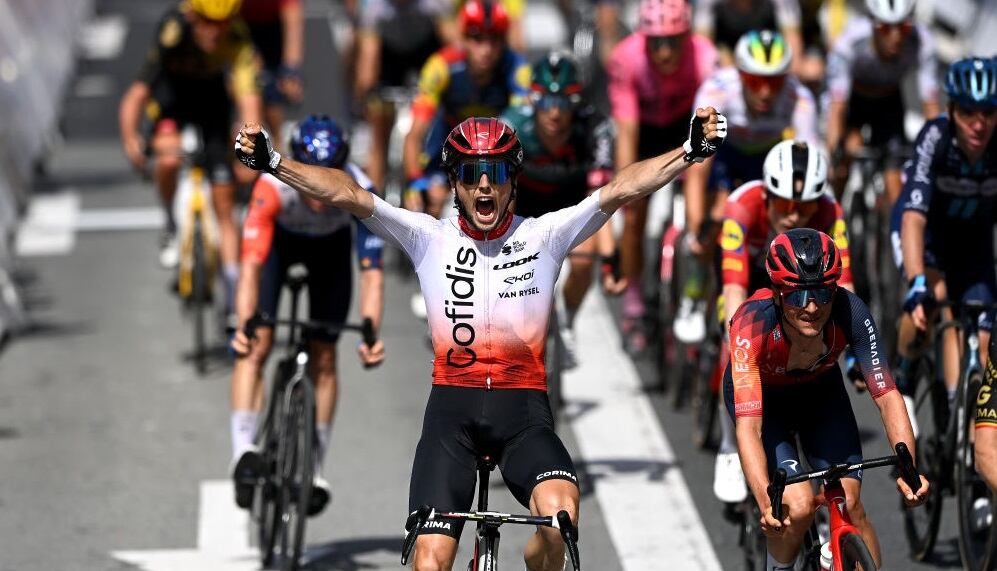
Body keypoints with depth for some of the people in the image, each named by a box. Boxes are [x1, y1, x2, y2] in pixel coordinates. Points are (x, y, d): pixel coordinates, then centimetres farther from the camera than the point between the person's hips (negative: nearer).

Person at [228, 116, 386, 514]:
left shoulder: (361, 193, -38)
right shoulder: (273, 187, -41)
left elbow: (371, 273, -38)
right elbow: (252, 266, -44)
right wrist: (244, 326, -57)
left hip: (331, 245, 1)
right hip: (278, 238, -1)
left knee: (324, 357, 0)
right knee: (256, 345, -19)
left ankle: (314, 469, 11)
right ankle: (243, 451, -22)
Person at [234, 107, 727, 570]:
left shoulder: (544, 236, 3)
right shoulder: (430, 239, 3)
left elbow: (621, 189, -8)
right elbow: (347, 194, -5)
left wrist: (691, 152, -20)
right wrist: (272, 163, -16)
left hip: (521, 407, -1)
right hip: (452, 405, 1)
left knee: (560, 511, -29)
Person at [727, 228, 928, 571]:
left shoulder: (849, 312, -33)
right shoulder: (753, 323, -40)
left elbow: (886, 395, -32)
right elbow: (748, 427, -45)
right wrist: (765, 501, -58)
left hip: (820, 390, 3)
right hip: (761, 395, -2)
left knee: (850, 506, -10)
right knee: (799, 506, -21)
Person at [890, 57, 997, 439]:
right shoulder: (935, 138, -34)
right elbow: (914, 218, -42)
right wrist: (918, 286, -54)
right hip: (925, 226, -2)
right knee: (933, 296, -30)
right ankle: (902, 385, -6)